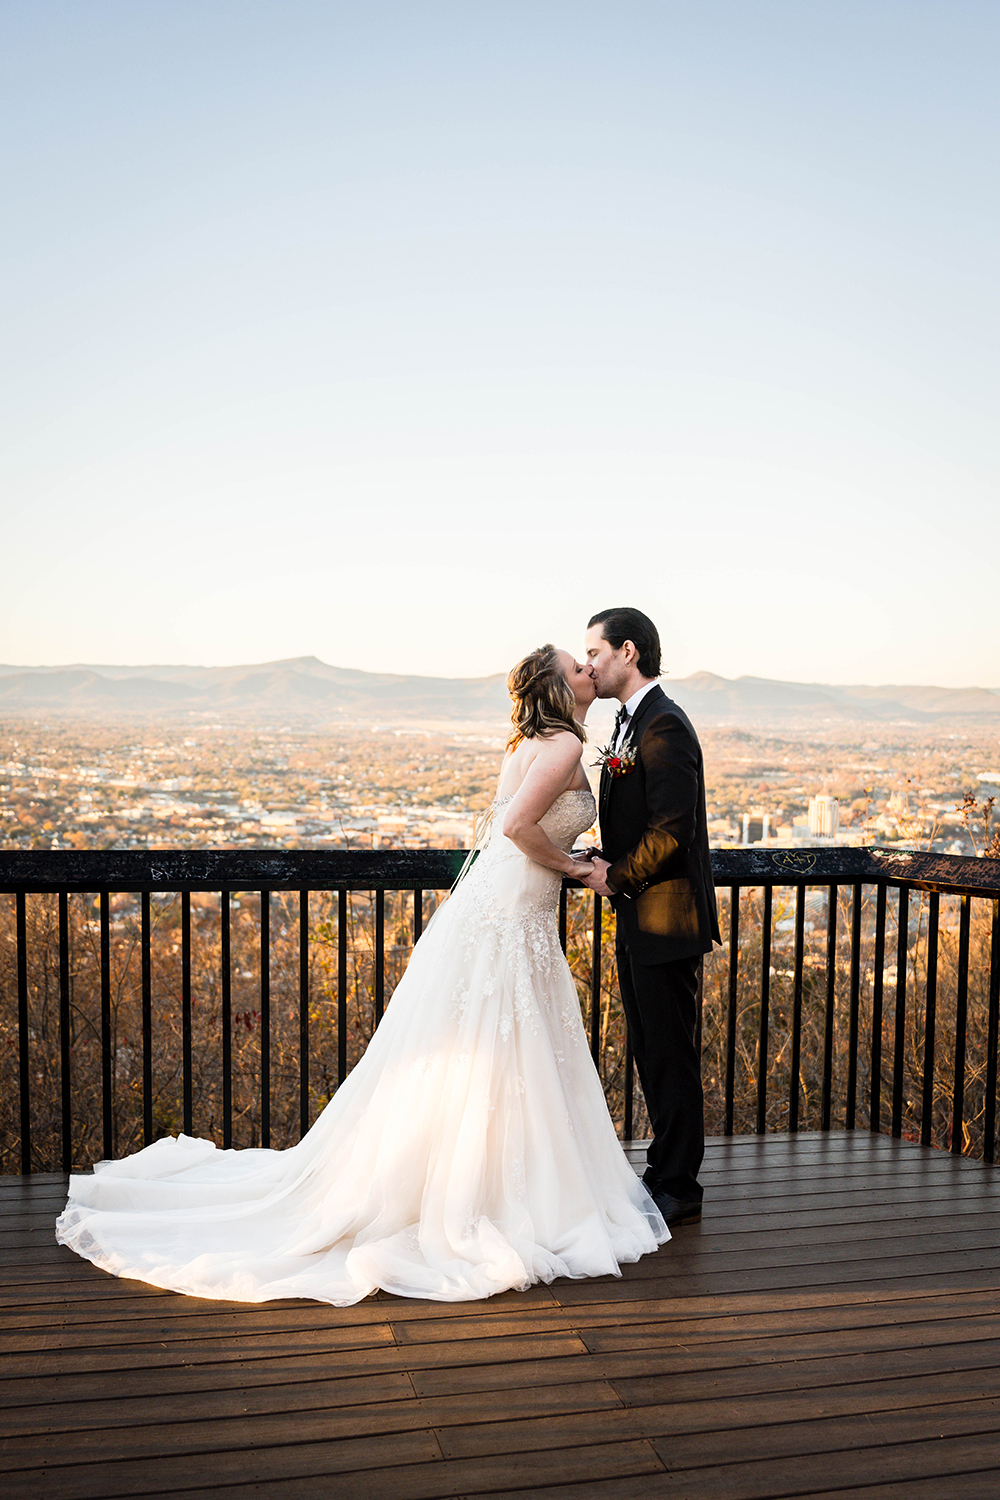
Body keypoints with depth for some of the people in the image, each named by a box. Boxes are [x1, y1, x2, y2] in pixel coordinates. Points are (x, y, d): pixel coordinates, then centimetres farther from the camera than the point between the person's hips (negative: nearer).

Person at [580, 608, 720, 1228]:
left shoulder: (664, 726, -17)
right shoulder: (632, 723, 15)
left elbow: (672, 830, -23)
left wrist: (616, 877, -13)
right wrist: (613, 874, 5)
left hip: (665, 920, -10)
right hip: (640, 921, 10)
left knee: (671, 1055, 1)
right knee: (650, 1052, 18)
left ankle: (679, 1189, 13)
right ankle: (666, 1170, 31)